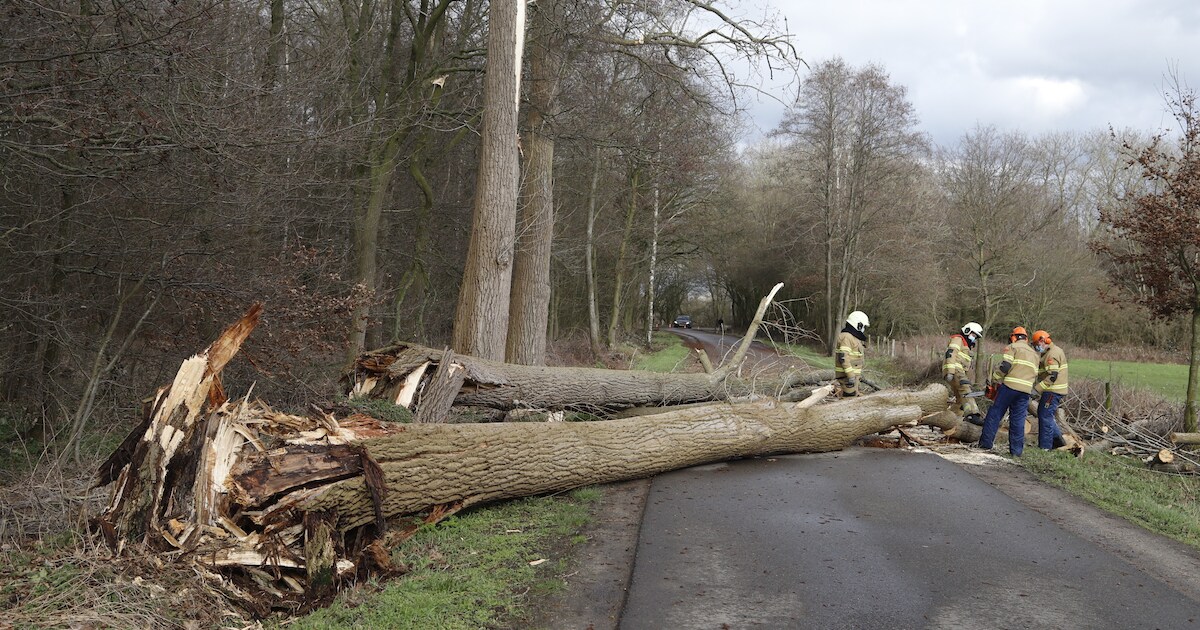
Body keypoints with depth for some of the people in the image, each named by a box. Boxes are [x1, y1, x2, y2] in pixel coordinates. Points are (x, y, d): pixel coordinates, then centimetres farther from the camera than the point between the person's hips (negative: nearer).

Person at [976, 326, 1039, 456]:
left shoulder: (1012, 347, 3)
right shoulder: (1034, 354, 24)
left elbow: (1004, 366, -9)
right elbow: (1034, 373, 20)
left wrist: (993, 381, 0)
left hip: (1009, 386, -5)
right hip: (1025, 390, 5)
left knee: (995, 414, 2)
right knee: (1018, 419, 8)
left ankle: (986, 442, 0)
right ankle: (1016, 449, 5)